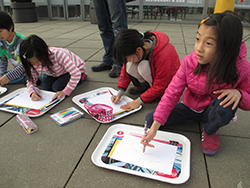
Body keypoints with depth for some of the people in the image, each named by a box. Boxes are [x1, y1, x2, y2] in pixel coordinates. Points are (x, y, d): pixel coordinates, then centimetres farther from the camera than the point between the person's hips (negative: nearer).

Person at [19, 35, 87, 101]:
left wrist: (65, 92, -39)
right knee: (44, 86, -14)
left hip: (76, 69, -6)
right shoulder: (33, 62, -21)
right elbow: (30, 81, -11)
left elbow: (76, 73, -40)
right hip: (59, 73, 6)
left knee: (57, 87, -25)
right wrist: (32, 93, -33)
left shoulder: (57, 54, -40)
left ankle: (79, 78, -2)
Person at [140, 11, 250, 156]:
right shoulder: (189, 62, -23)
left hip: (213, 111, 0)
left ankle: (210, 132, -4)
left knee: (227, 102, -37)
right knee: (150, 119, -13)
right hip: (190, 107, 0)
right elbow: (172, 93, -24)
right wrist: (154, 127, -33)